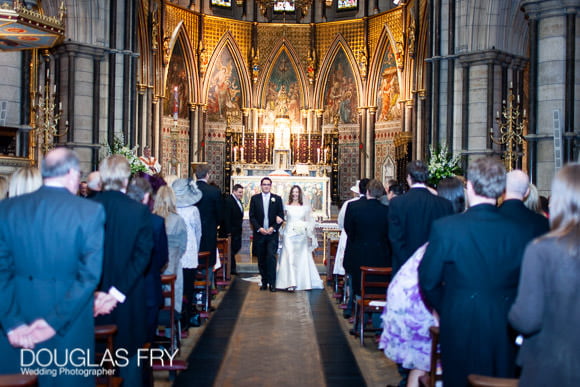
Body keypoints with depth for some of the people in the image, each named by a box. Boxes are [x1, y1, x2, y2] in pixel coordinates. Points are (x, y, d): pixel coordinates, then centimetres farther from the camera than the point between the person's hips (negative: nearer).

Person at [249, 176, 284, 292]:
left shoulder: (277, 199, 7)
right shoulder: (254, 198, 7)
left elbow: (281, 216, 4)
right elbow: (252, 216, 4)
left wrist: (273, 228, -9)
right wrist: (259, 228, -9)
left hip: (272, 233, -1)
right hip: (259, 233, 1)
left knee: (271, 256, -14)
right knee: (261, 259, 5)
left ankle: (272, 282, -9)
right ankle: (264, 282, 13)